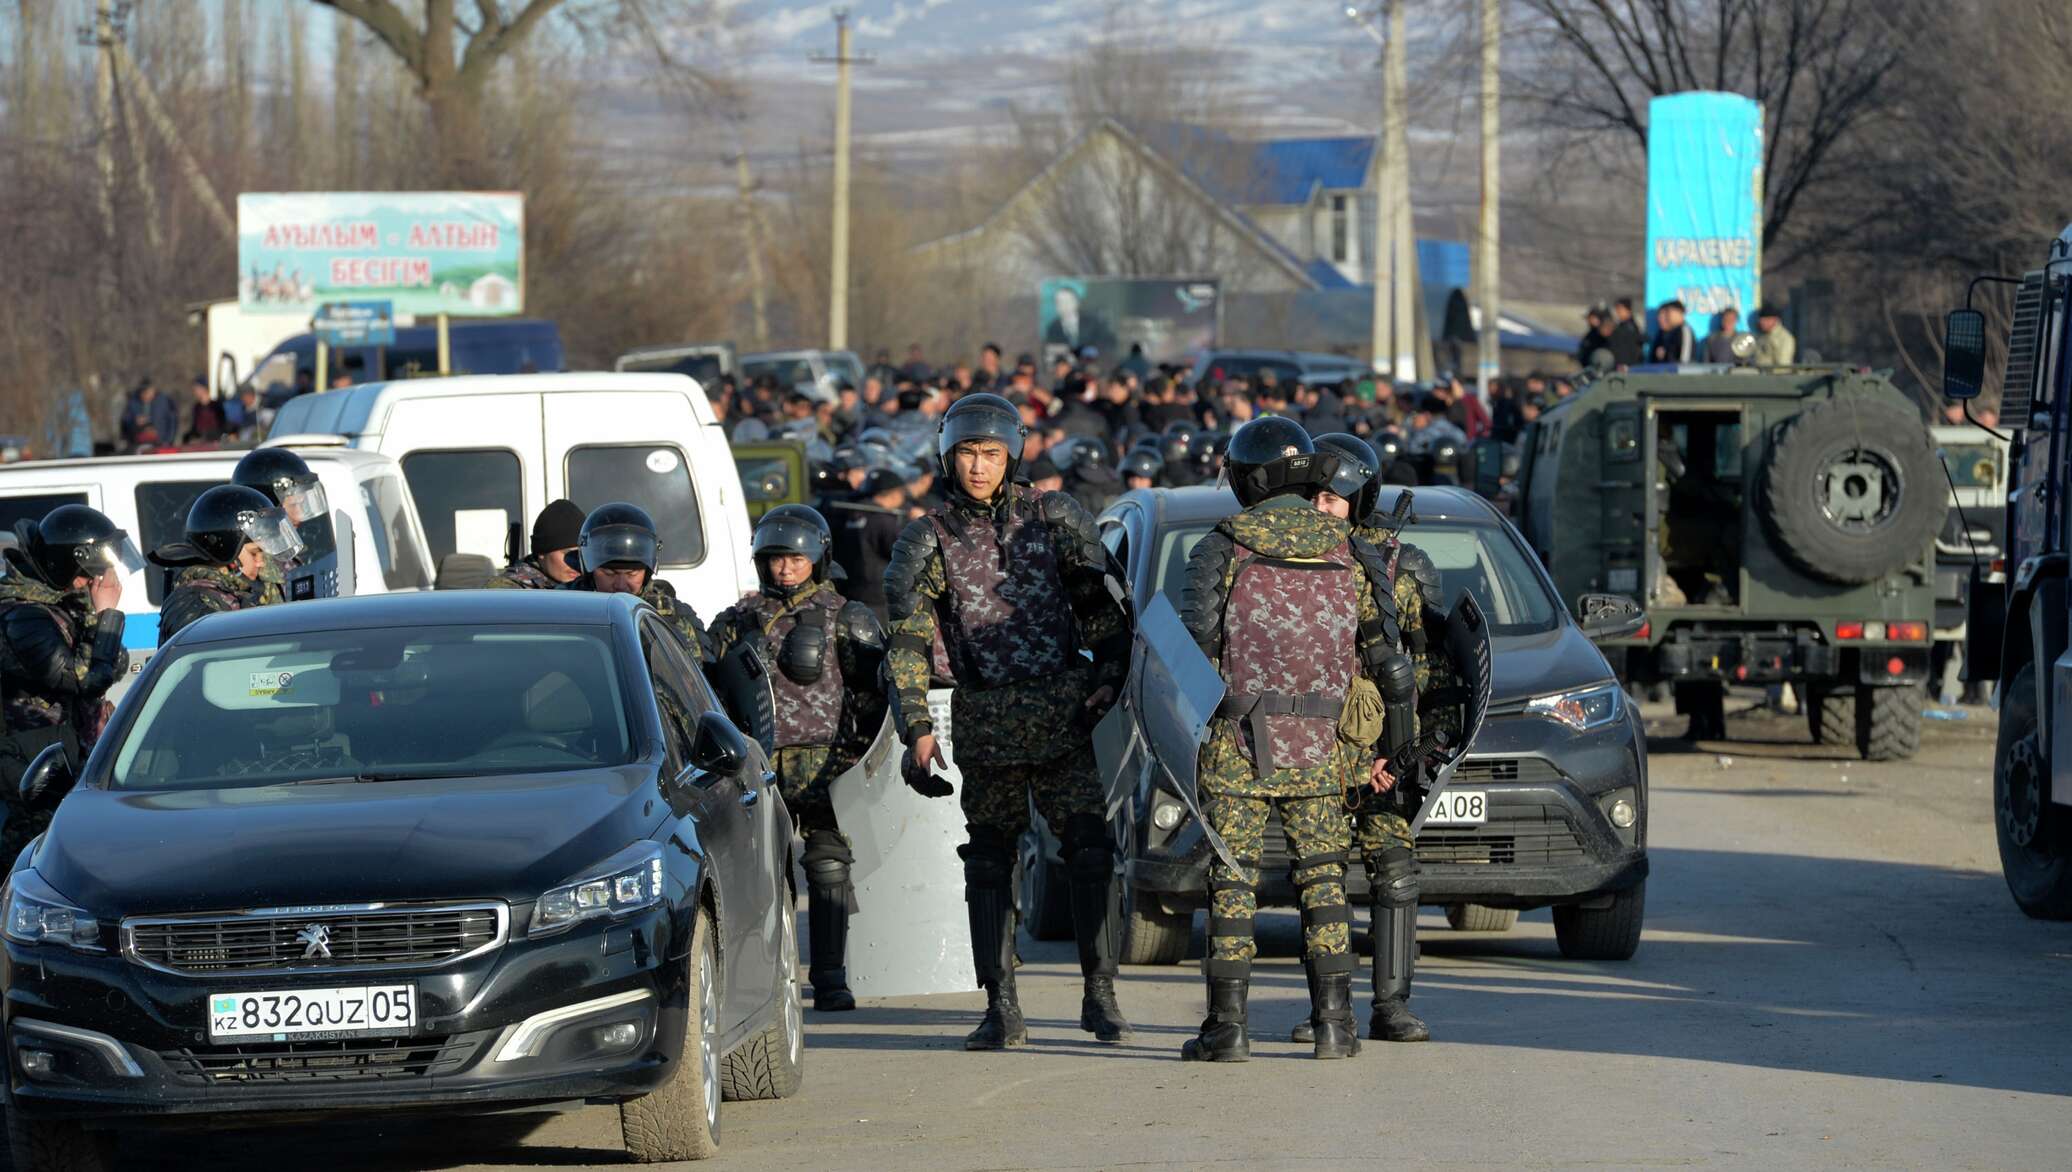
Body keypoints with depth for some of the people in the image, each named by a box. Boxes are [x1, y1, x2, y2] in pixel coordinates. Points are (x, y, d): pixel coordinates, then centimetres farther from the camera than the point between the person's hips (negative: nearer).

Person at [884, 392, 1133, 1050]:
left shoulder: (1052, 518, 5)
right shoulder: (930, 539, 3)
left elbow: (1101, 606, 10)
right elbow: (907, 643, 3)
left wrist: (1108, 677, -3)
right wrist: (916, 729, -3)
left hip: (1062, 714, 0)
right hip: (985, 721, 0)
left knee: (1091, 849, -9)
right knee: (990, 862, 4)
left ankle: (1100, 996, -3)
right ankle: (1001, 1009, 10)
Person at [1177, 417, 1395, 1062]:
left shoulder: (1222, 547, -5)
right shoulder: (1347, 549, 4)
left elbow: (1196, 635, -13)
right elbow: (1381, 646, 4)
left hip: (1236, 743, -2)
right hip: (1316, 745, 2)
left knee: (1232, 883, 3)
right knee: (1323, 881, 11)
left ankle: (1228, 1025, 0)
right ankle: (1334, 1021, 4)